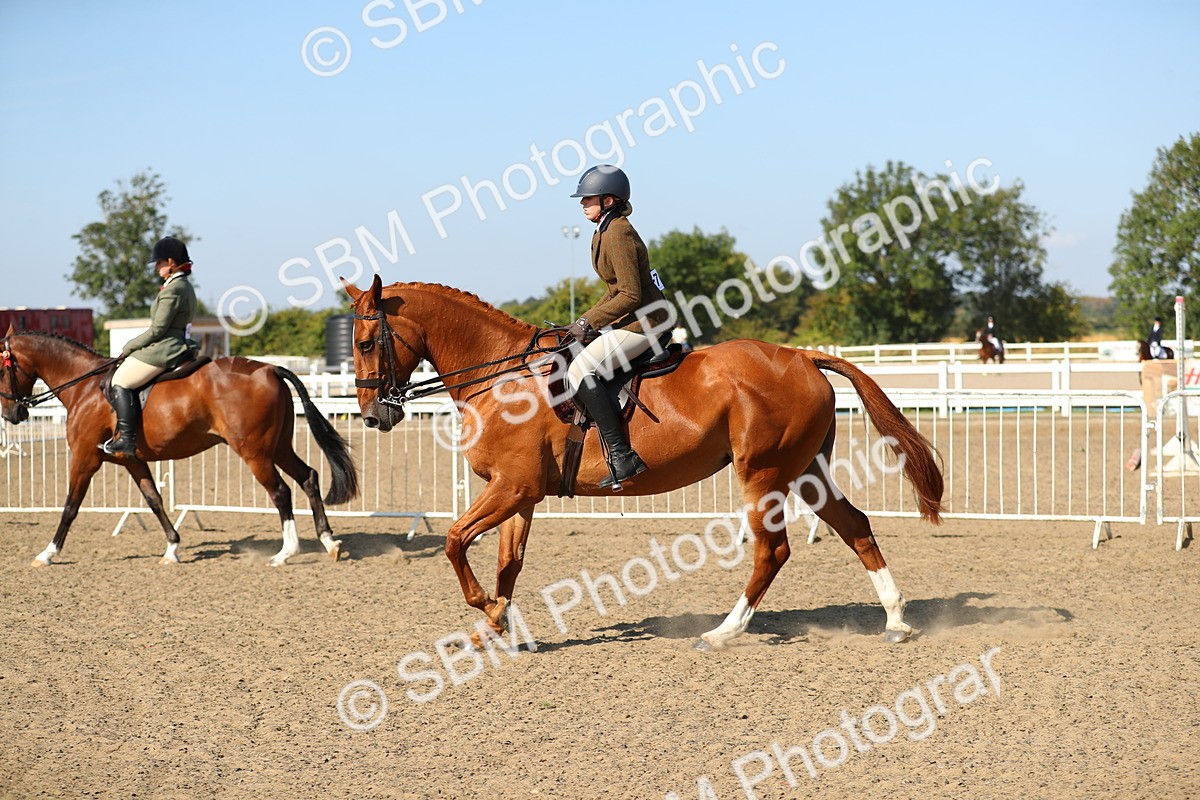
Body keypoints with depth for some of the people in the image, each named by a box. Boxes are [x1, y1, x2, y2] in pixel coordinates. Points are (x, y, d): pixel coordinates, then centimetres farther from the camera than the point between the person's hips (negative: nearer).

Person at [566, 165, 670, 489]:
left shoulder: (618, 234, -16)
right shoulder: (607, 231, 16)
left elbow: (631, 295, -21)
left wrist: (590, 321, -17)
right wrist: (586, 321, 12)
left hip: (643, 323, -11)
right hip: (631, 321, 11)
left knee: (579, 372, -21)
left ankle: (622, 456, -24)